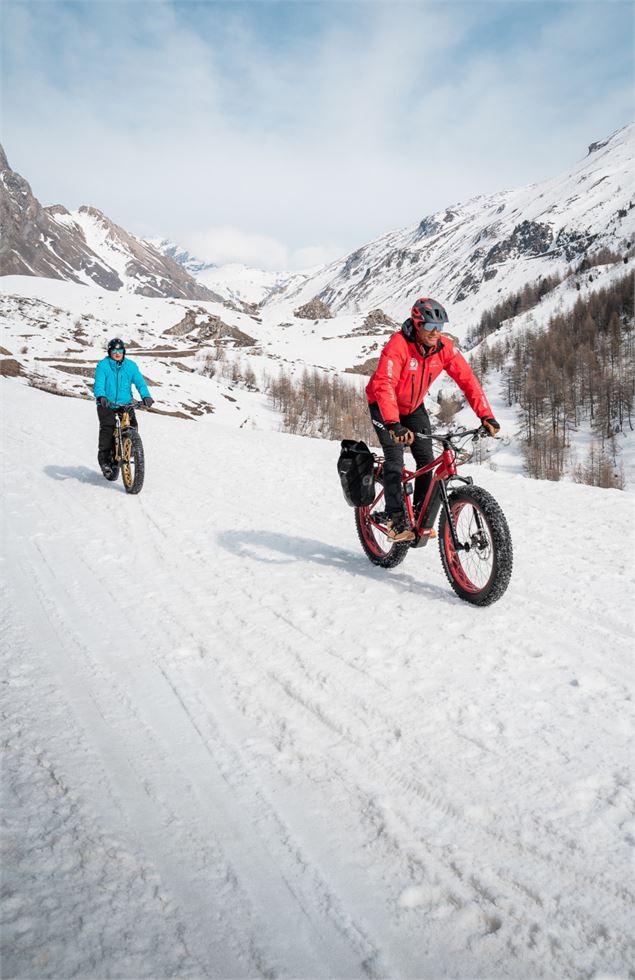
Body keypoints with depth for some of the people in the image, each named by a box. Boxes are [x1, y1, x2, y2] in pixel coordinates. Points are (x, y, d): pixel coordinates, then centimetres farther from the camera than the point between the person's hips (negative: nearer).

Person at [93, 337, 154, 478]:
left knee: (132, 426, -14)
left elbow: (139, 382, -4)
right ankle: (104, 458, -1)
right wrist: (101, 397, -36)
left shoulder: (131, 366, 5)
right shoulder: (103, 365, -4)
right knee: (107, 428, -13)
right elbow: (98, 383, -15)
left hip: (126, 403, 2)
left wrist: (146, 396, -23)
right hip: (107, 404, -2)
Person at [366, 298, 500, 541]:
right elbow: (384, 384, -44)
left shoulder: (444, 347, -17)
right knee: (395, 459, -17)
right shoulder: (398, 345, -32)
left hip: (413, 406, 5)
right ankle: (396, 519, -6)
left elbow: (467, 379, -17)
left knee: (427, 459, -5)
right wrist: (394, 424, -56)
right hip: (384, 406, -5)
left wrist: (486, 415, -28)